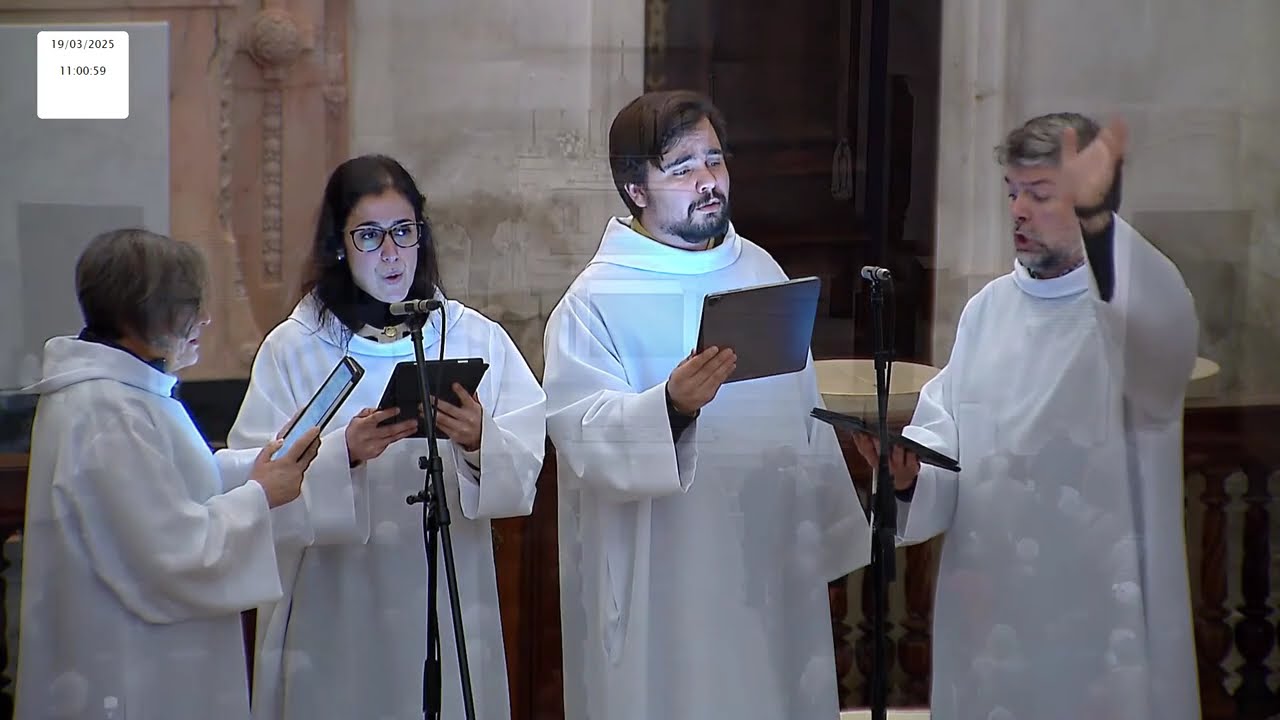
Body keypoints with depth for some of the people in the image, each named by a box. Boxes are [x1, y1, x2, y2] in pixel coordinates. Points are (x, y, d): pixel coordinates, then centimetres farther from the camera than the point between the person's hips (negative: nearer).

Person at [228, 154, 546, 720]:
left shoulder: (476, 338, 4)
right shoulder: (292, 349, -1)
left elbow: (525, 473, -2)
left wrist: (480, 445, -22)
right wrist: (344, 455, -25)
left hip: (449, 606, 2)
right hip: (336, 617, -1)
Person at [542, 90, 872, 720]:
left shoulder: (762, 272, 8)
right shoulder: (594, 304, -10)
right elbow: (582, 434, -22)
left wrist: (826, 535, 19)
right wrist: (671, 407, -39)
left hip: (771, 572, 6)